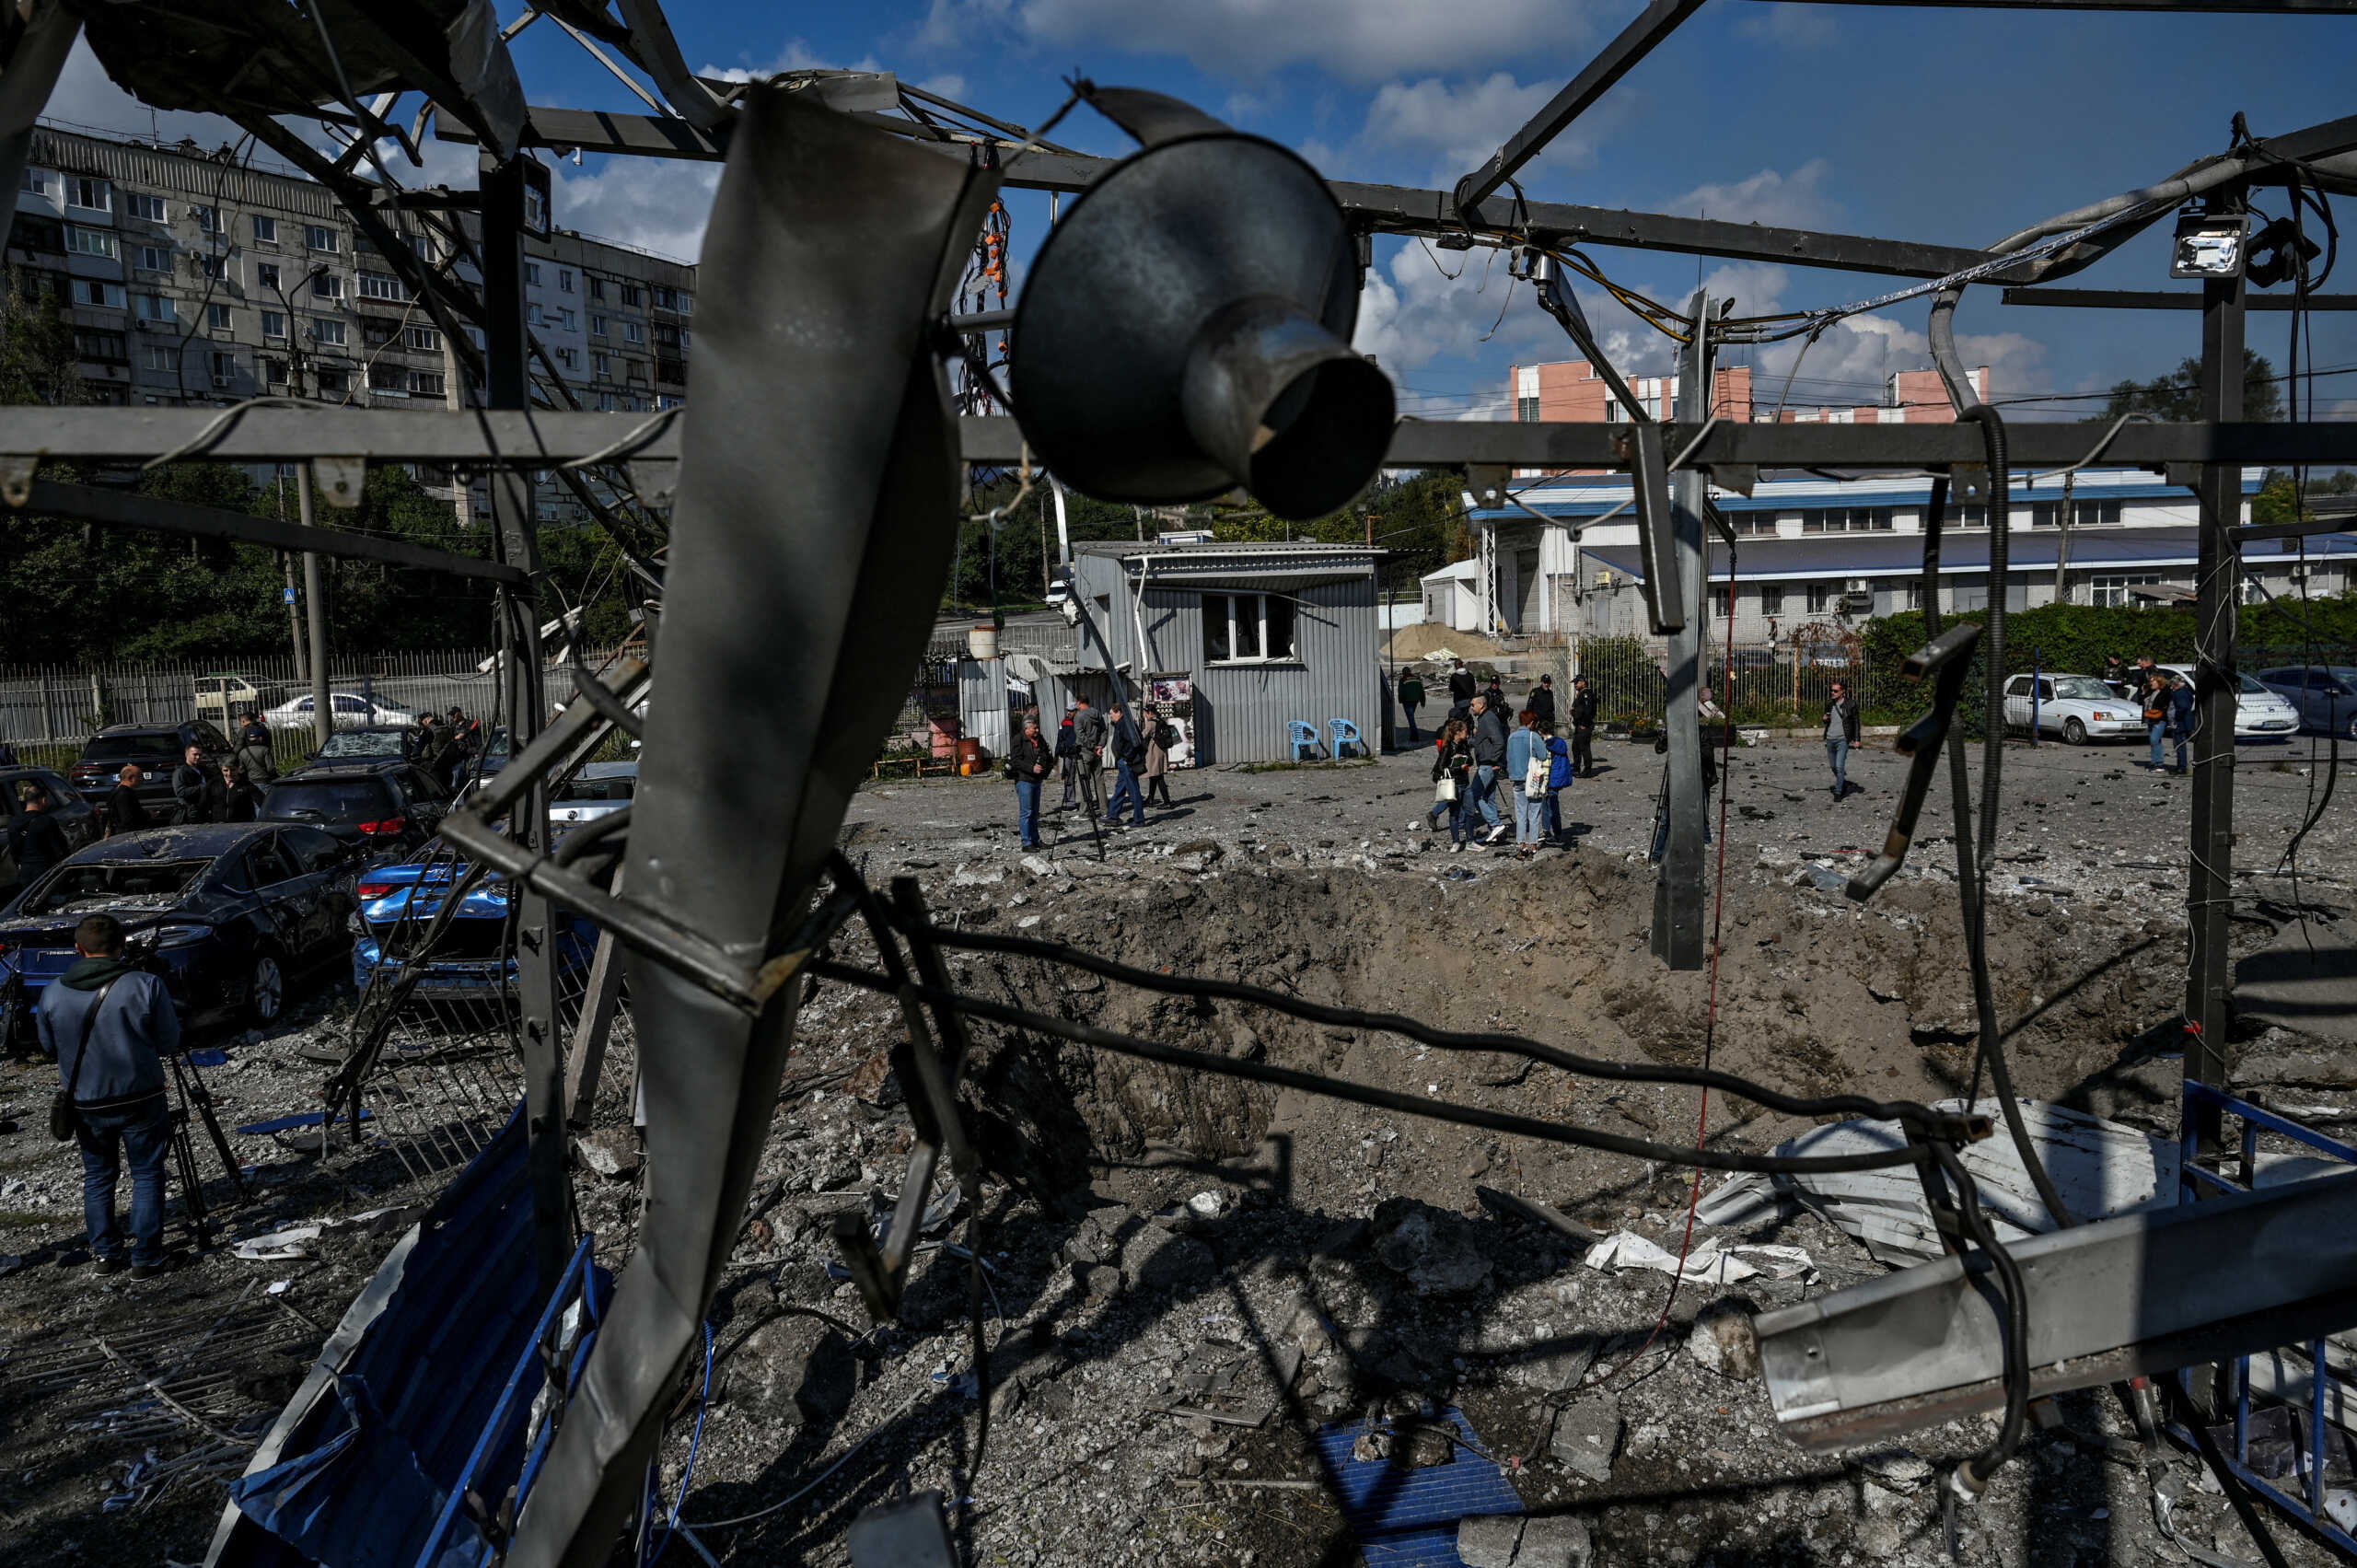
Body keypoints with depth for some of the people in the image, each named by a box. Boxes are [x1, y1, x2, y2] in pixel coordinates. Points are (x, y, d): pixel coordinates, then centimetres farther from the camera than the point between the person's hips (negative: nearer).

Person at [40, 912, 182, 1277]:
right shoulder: (146, 986, -15)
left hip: (85, 1104, 3)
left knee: (97, 1176, 19)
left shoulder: (54, 994, -6)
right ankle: (145, 1258, 10)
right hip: (141, 1101, -3)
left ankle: (105, 1255, 24)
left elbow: (49, 1047, 9)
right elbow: (169, 1042, -7)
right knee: (147, 1175, 8)